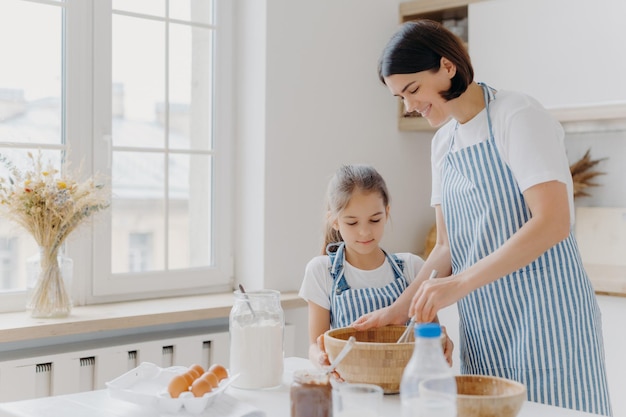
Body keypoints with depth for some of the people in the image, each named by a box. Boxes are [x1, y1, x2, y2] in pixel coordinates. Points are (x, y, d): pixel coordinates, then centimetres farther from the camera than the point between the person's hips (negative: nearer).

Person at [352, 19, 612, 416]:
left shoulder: (517, 115, -10)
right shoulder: (443, 142, 12)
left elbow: (552, 223, -21)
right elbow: (448, 246, 13)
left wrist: (460, 283, -25)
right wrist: (401, 307, -1)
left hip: (545, 311, -6)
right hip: (483, 324, 7)